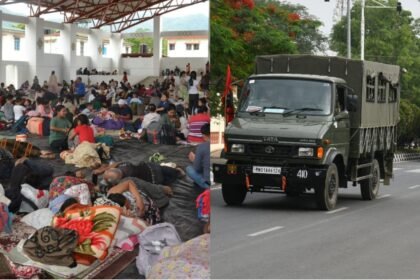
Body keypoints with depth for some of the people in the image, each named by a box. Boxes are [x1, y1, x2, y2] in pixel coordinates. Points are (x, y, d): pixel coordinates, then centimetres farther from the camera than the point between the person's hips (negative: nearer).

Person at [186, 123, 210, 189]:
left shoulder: (201, 147, -10)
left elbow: (197, 169, -3)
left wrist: (194, 160, 20)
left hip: (209, 183, -5)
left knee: (189, 169, 16)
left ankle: (207, 186, 6)